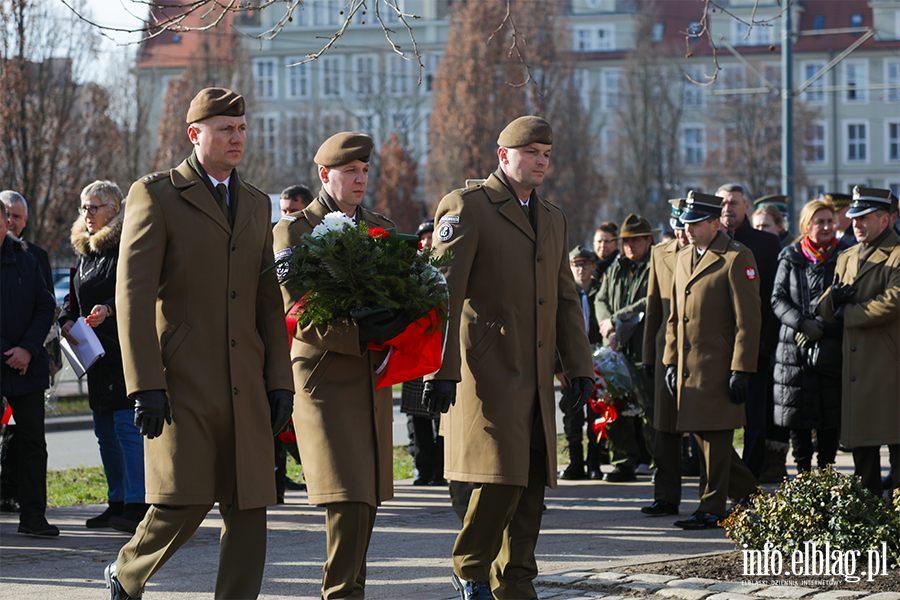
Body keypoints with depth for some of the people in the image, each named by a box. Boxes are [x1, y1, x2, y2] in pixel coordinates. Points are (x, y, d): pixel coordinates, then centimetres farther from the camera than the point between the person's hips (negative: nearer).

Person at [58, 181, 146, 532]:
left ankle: (137, 505, -13)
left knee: (127, 425, -13)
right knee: (104, 429, 11)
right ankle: (117, 503, 20)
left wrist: (107, 309, -32)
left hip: (127, 353, -9)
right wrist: (67, 321, 6)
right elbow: (75, 298, 25)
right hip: (96, 353, 9)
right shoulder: (84, 252, 18)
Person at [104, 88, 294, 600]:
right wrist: (145, 385, -15)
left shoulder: (257, 205, 18)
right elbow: (132, 296, -7)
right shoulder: (156, 196, -1)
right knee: (186, 500, -9)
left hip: (245, 384, 5)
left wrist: (280, 381, 9)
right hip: (182, 380, -5)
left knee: (249, 508, 0)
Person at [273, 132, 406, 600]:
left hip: (373, 381, 6)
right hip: (324, 380, -6)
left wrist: (395, 328, -8)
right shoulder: (293, 231, -3)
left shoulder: (381, 228, 15)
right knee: (346, 499, -13)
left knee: (368, 496, 9)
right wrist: (359, 335, -23)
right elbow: (298, 316, -12)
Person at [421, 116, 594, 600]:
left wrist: (579, 366, 11)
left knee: (532, 486, 6)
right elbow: (443, 295, -10)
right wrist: (441, 371, -16)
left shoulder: (553, 220, 19)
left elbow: (565, 301, 22)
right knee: (501, 478, -12)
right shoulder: (466, 207, -4)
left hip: (536, 378, 7)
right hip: (487, 372, -7)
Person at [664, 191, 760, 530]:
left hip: (718, 363, -8)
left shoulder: (737, 258, -8)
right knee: (699, 432, 11)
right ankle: (747, 492, 26)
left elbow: (748, 319, -12)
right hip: (688, 364, 8)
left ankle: (712, 509, 4)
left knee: (716, 435, -3)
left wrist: (741, 369, -16)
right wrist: (671, 361, 14)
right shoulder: (683, 258, 16)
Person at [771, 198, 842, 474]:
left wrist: (820, 327, -12)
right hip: (794, 347, 1)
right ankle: (803, 473, 10)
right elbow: (777, 299, 2)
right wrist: (802, 323, -14)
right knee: (797, 419, 1)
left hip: (831, 348, -1)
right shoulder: (790, 258, 8)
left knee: (830, 417, -1)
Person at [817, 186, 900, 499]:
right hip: (855, 364, 7)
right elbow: (825, 310, 18)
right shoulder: (846, 258, 20)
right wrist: (833, 297, -6)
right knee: (860, 442, 11)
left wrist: (847, 313, -7)